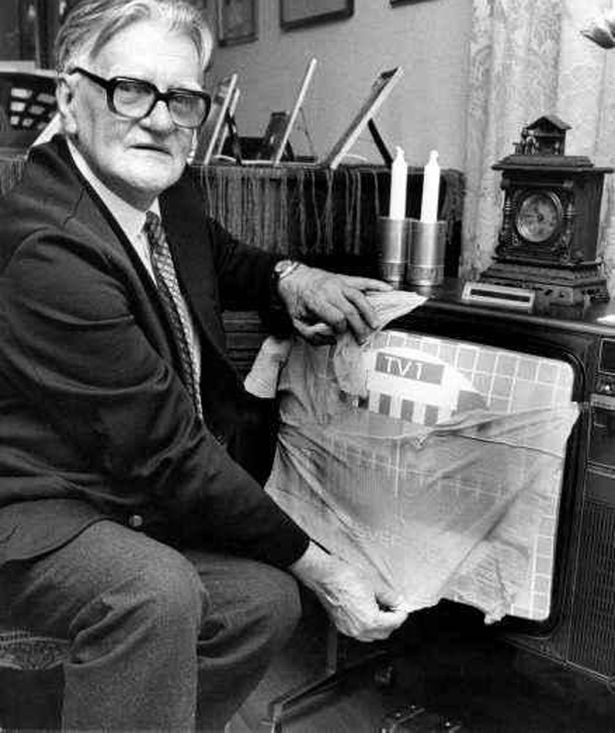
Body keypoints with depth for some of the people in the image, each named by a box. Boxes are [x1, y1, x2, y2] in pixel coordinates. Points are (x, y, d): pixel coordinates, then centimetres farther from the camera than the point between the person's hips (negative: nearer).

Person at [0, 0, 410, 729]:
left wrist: (285, 277, -5)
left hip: (132, 498, 8)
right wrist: (318, 567, -19)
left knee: (263, 599, -5)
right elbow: (167, 448, -27)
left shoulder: (163, 188, -3)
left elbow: (218, 253, 21)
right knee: (154, 591, -34)